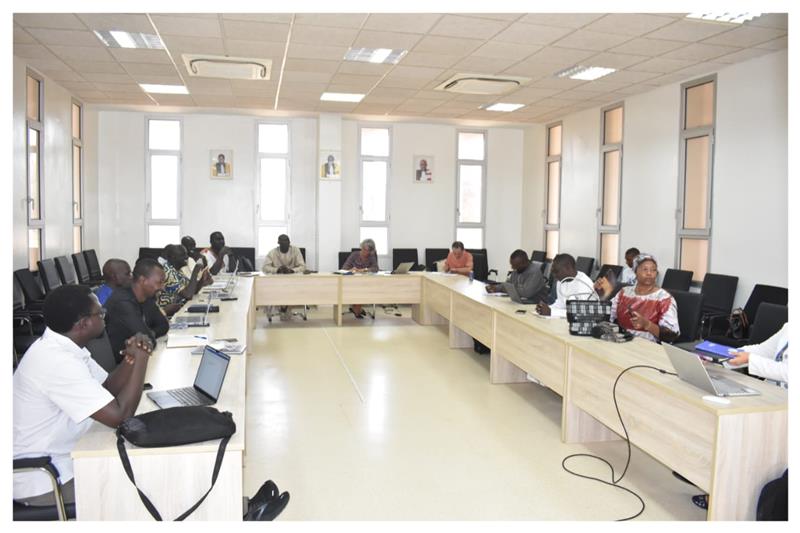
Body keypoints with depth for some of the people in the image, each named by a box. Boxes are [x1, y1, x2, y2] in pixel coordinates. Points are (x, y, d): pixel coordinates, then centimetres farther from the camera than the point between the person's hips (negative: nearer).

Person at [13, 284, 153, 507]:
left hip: (57, 457, 9)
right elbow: (120, 416, -28)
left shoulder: (64, 346, 1)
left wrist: (131, 358, -12)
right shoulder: (57, 360, -28)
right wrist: (140, 359, -19)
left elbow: (107, 389, 7)